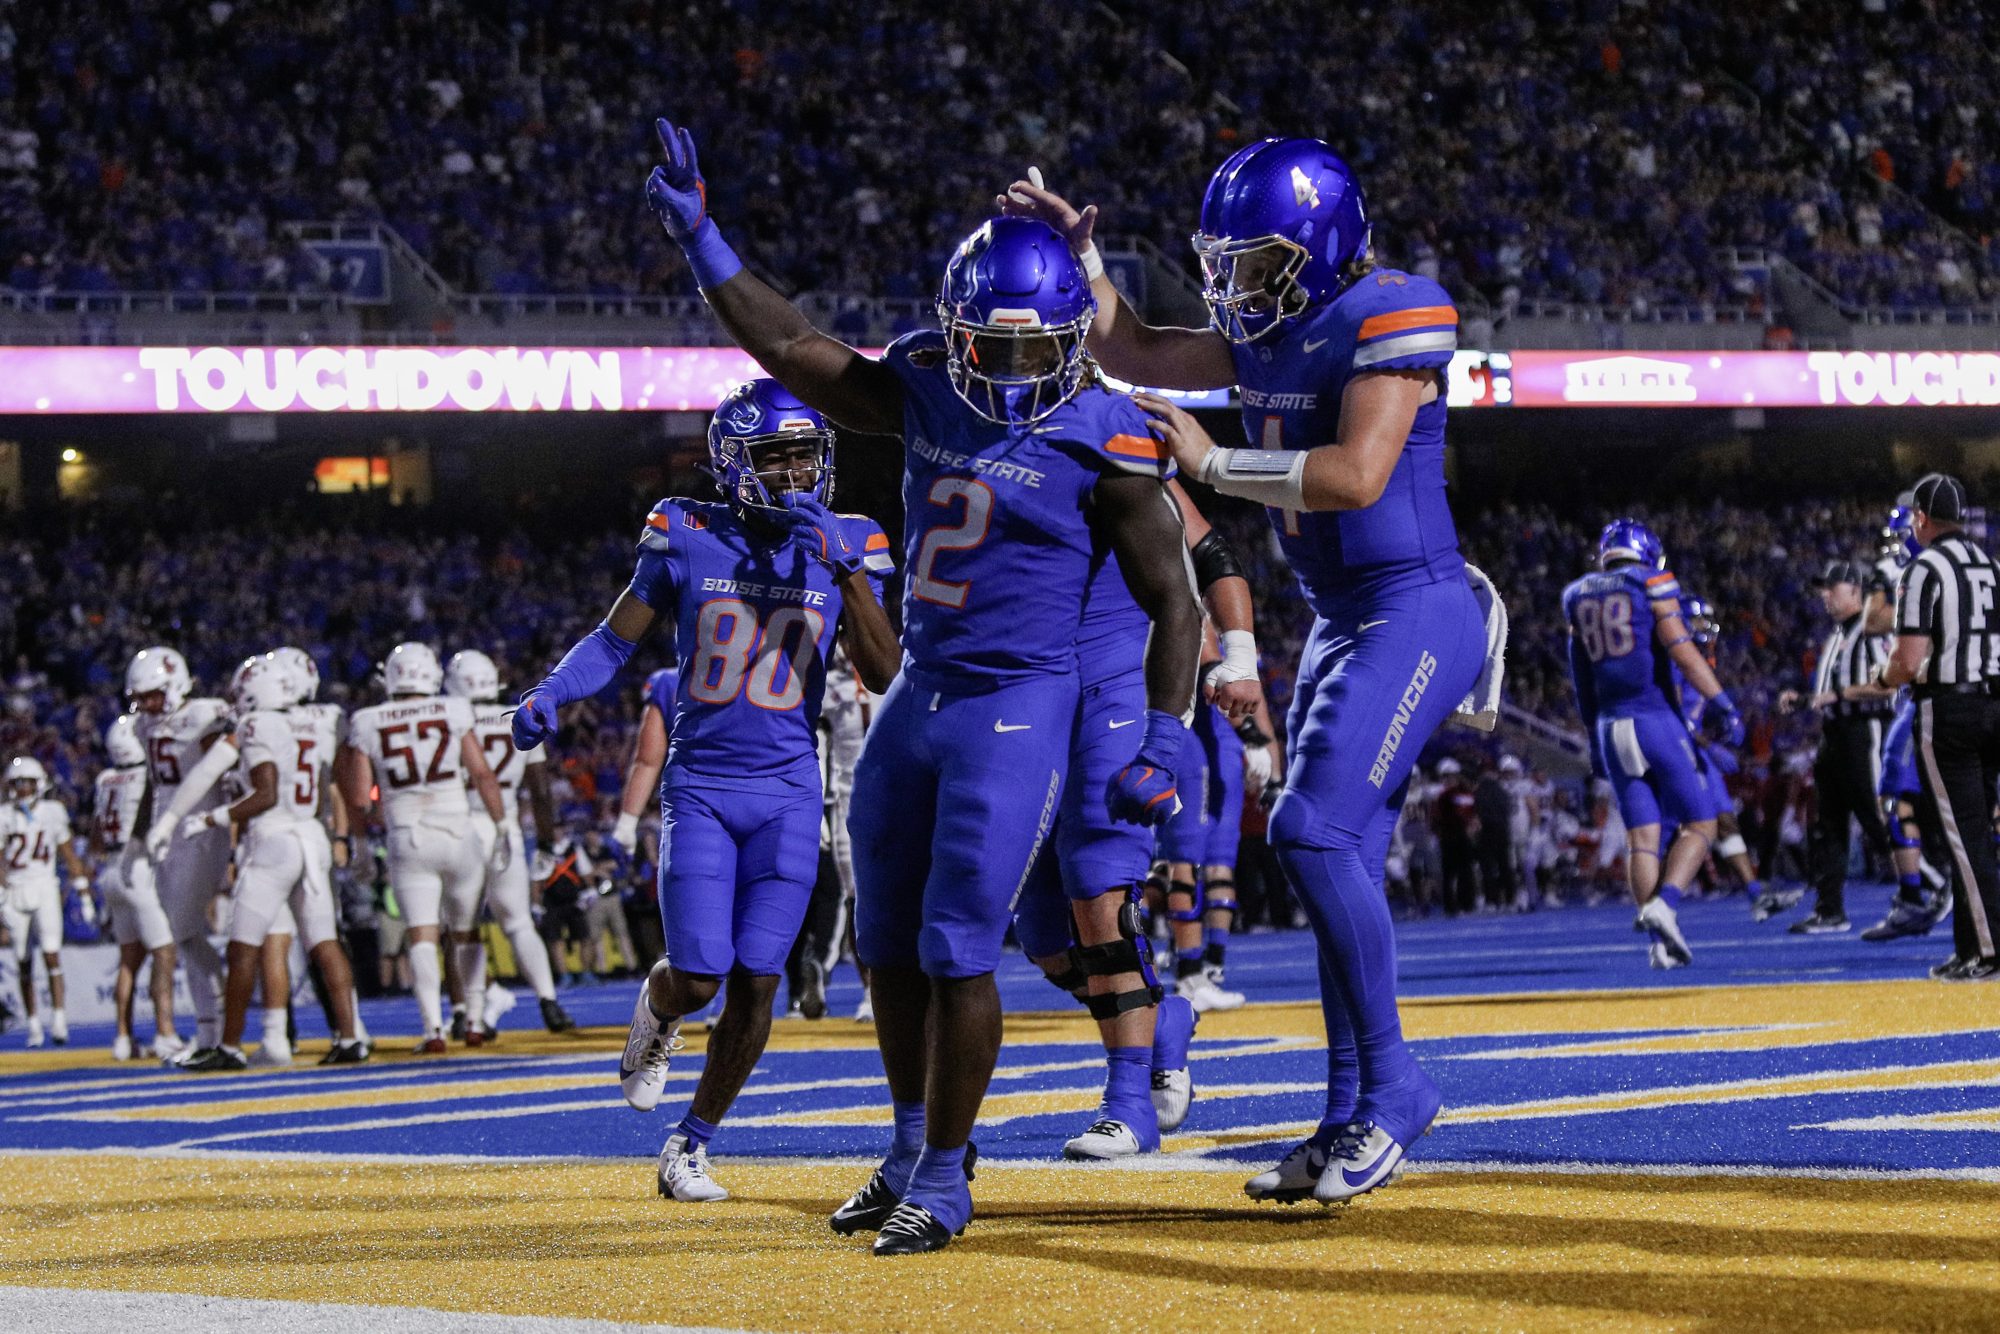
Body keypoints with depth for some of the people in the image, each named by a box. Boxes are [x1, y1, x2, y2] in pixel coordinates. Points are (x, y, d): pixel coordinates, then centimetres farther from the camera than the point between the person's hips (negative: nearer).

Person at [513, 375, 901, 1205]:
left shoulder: (846, 546, 0)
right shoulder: (688, 536, -3)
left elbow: (883, 675, -7)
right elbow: (617, 637, 4)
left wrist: (847, 570, -18)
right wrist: (548, 695, -13)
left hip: (788, 794, 1)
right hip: (699, 786, -1)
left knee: (755, 983, -4)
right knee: (698, 978, -8)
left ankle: (688, 1150, 12)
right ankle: (656, 1014, 30)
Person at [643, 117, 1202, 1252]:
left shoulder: (1103, 443, -11)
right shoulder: (929, 397, 5)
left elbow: (1173, 603, -8)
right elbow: (792, 350, 12)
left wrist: (1163, 747, -14)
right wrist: (701, 237, 8)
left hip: (1016, 709, -7)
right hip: (920, 696, 7)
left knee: (959, 951, -8)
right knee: (890, 942, 13)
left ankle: (946, 1180, 5)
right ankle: (915, 1148, 30)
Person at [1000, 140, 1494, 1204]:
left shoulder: (1390, 319, -16)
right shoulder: (1266, 333, 10)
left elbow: (1356, 476, -27)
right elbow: (1133, 355, 23)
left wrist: (1213, 464, -19)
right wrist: (1077, 251, 11)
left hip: (1414, 617, -9)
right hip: (1341, 625, 9)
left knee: (1314, 831, -19)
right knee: (1341, 869, 9)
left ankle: (1392, 1084, -10)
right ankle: (1352, 1122, 14)